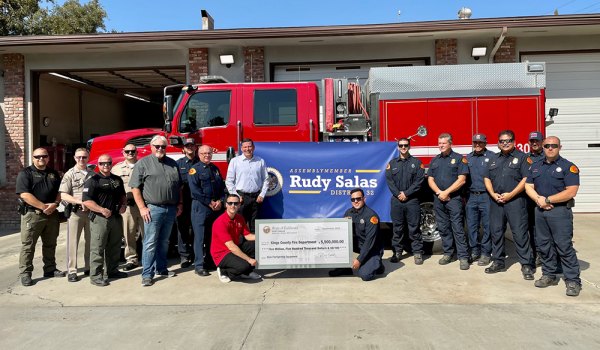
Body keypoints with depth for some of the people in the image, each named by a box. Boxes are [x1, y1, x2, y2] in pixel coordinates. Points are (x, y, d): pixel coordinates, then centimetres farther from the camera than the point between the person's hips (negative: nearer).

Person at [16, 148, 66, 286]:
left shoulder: (53, 173, 14)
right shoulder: (25, 173, -4)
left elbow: (59, 191, 13)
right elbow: (24, 194, -14)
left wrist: (55, 204, -7)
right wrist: (43, 206, -19)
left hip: (52, 214, 5)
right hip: (32, 214, -5)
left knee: (50, 244, 14)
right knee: (28, 245, -1)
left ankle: (50, 269, 25)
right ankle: (25, 273, 6)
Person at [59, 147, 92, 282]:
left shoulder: (92, 174, 10)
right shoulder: (70, 174, -1)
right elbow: (63, 195, -8)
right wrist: (80, 202, -18)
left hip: (91, 211, 4)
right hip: (75, 212, -4)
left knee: (91, 241, 10)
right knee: (72, 242, 0)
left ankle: (88, 267, 22)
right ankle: (71, 271, 6)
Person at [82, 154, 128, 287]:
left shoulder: (117, 180, 15)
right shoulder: (93, 180, -6)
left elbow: (122, 195, 28)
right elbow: (86, 201, -13)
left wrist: (123, 205, 8)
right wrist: (102, 210, -23)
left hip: (116, 217, 7)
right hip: (99, 219, -7)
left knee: (115, 246, 16)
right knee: (98, 248, -4)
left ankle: (112, 270, 29)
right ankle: (96, 276, 1)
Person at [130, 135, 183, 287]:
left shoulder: (172, 164, 15)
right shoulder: (143, 163, -1)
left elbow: (179, 186, 20)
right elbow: (135, 187, -6)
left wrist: (180, 204, 12)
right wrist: (142, 208, -12)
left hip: (171, 209, 5)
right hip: (153, 209, -5)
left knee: (164, 241, 15)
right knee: (150, 242, -4)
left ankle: (161, 268, 27)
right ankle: (147, 275, 2)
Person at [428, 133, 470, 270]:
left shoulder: (459, 159, -1)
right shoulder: (435, 160, 15)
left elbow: (461, 180, -9)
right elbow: (430, 179, 10)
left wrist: (446, 192, -12)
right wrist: (439, 192, -7)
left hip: (454, 198, -5)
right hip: (438, 199, 5)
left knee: (457, 228, -6)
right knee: (443, 228, 10)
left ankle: (463, 257, -3)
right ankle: (447, 253, 20)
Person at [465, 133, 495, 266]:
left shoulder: (491, 156, -1)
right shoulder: (468, 158, 14)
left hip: (486, 196, -4)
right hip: (471, 196, 4)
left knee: (487, 226, 2)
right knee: (471, 226, 8)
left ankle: (485, 253, 11)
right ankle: (474, 251, 19)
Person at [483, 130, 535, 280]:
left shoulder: (522, 157, 0)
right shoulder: (494, 159, 16)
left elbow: (526, 179, -10)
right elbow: (487, 178, 14)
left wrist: (511, 194, -15)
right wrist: (493, 194, -2)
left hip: (515, 200, -5)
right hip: (496, 201, 5)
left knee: (520, 233, -5)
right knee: (496, 232, 9)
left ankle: (527, 264, 3)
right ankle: (498, 262, 20)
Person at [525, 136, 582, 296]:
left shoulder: (568, 167, -5)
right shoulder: (536, 166, 13)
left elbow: (571, 192, -14)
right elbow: (528, 186, 9)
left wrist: (547, 200, -14)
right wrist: (538, 199, -10)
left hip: (560, 211, -5)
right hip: (540, 211, 6)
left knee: (564, 247, -5)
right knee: (544, 245, 11)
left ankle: (573, 281, 5)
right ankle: (549, 275, 23)